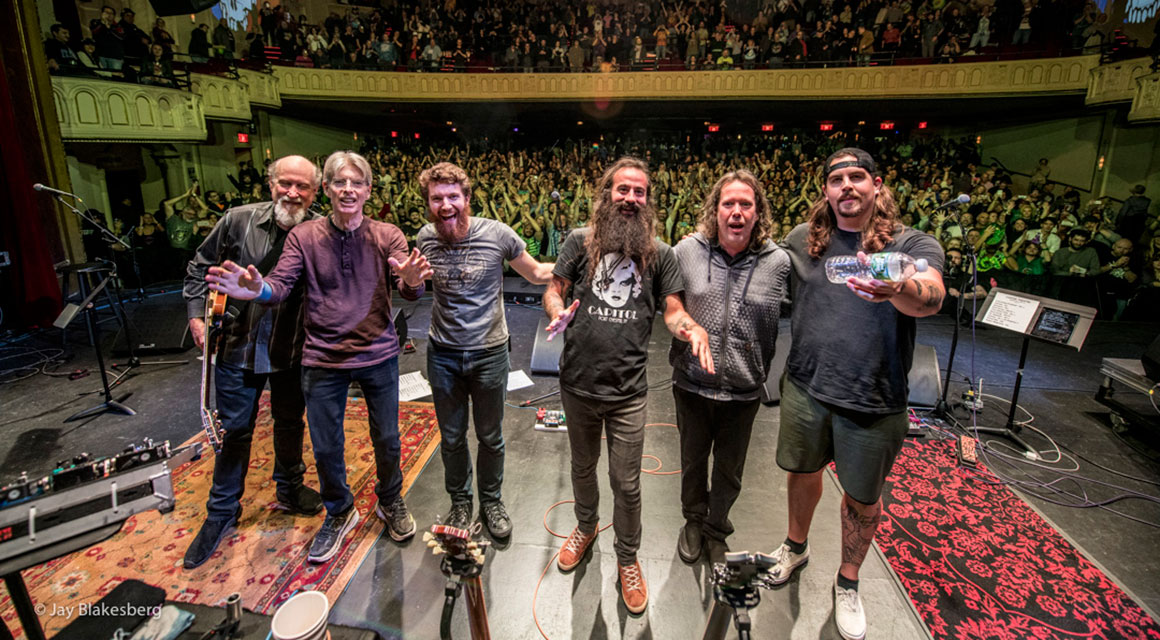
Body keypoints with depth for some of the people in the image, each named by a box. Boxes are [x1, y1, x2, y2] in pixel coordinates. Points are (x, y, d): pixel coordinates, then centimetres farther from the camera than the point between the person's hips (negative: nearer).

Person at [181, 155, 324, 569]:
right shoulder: (239, 220, -9)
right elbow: (201, 266, 4)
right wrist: (197, 314, -2)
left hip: (293, 351, 0)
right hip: (239, 345, 0)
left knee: (290, 423, 18)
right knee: (235, 430, 12)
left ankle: (289, 489, 42)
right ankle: (222, 512, 31)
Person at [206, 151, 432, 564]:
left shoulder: (387, 236, -5)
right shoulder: (304, 237, -3)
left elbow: (410, 292, -13)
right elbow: (282, 285, -9)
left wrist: (412, 281, -38)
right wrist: (257, 288, -33)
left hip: (378, 355, 0)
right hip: (323, 359, 1)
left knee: (387, 439, 14)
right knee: (325, 447, 12)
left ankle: (390, 501, 42)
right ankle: (339, 513, 39)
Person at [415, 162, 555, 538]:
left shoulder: (497, 234, -14)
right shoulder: (426, 238, -6)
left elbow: (537, 273, 0)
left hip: (488, 353, -2)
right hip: (443, 354, 2)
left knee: (490, 437, 16)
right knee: (452, 438, 18)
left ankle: (491, 501, 41)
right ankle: (460, 503, 42)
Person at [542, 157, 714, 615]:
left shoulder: (660, 253, 0)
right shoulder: (580, 240, -1)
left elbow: (673, 310, 1)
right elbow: (553, 290, 4)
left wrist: (692, 328, -21)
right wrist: (557, 311, -19)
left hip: (628, 390, -1)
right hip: (578, 383, 2)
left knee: (626, 483, 9)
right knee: (582, 466, 24)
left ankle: (627, 559, 35)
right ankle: (585, 528, 53)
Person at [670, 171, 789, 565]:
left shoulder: (779, 262, -9)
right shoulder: (687, 251, -8)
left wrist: (770, 375, -2)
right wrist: (681, 345, 0)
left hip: (743, 392, 0)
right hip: (691, 384, 1)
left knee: (729, 471, 20)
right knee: (692, 461, 22)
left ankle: (716, 528, 47)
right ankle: (694, 520, 49)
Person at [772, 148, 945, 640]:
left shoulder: (913, 245, -9)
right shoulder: (802, 240, 1)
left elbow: (931, 297, -30)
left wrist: (898, 290, -53)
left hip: (873, 400, -2)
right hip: (805, 387, 3)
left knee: (862, 496, 15)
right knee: (804, 471, 22)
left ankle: (847, 582, 40)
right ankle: (796, 545, 50)